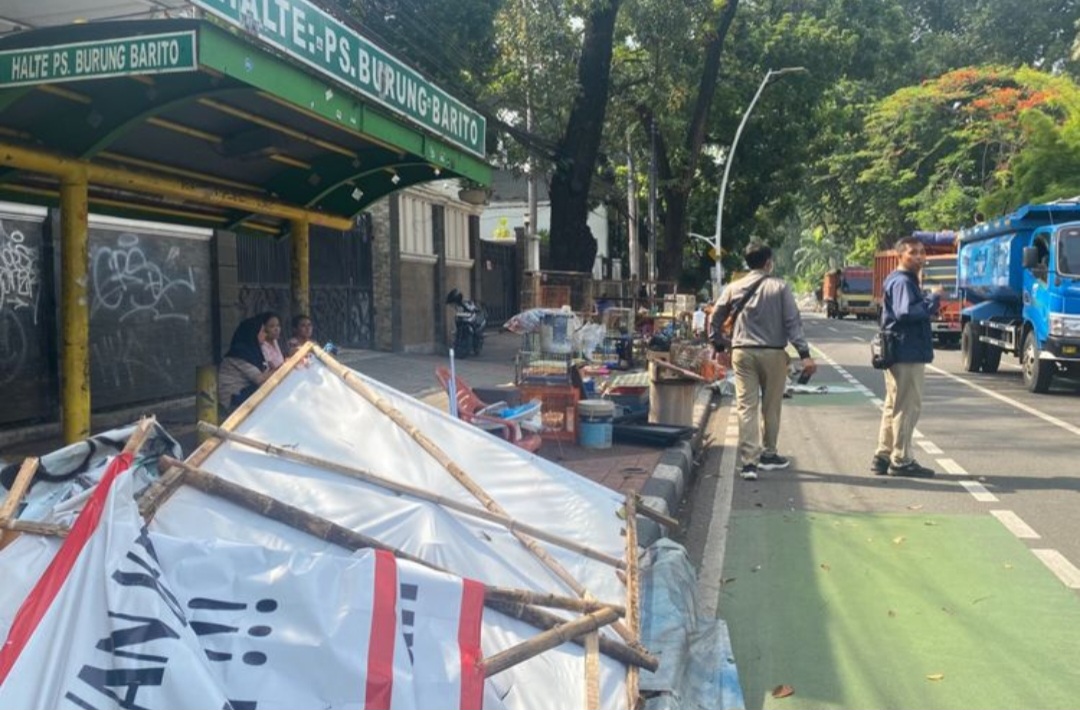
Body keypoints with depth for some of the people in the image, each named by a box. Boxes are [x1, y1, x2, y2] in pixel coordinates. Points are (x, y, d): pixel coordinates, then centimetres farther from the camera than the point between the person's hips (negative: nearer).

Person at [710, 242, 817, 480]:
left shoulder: (734, 288, 6)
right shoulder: (779, 287, -2)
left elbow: (715, 319, 9)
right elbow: (793, 322, -6)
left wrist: (718, 345, 20)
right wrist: (804, 354, -7)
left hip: (742, 353, 2)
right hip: (772, 353, -1)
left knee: (746, 407, 0)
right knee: (771, 407, 13)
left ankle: (748, 461, -6)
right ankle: (768, 454, 25)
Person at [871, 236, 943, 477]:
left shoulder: (907, 281, 19)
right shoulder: (902, 282, -14)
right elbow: (906, 312, -28)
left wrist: (930, 302, 5)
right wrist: (933, 299, -20)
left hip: (901, 354, 11)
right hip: (907, 355, -11)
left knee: (894, 406, 15)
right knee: (907, 407, -4)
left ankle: (884, 456, 21)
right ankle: (901, 461, 2)